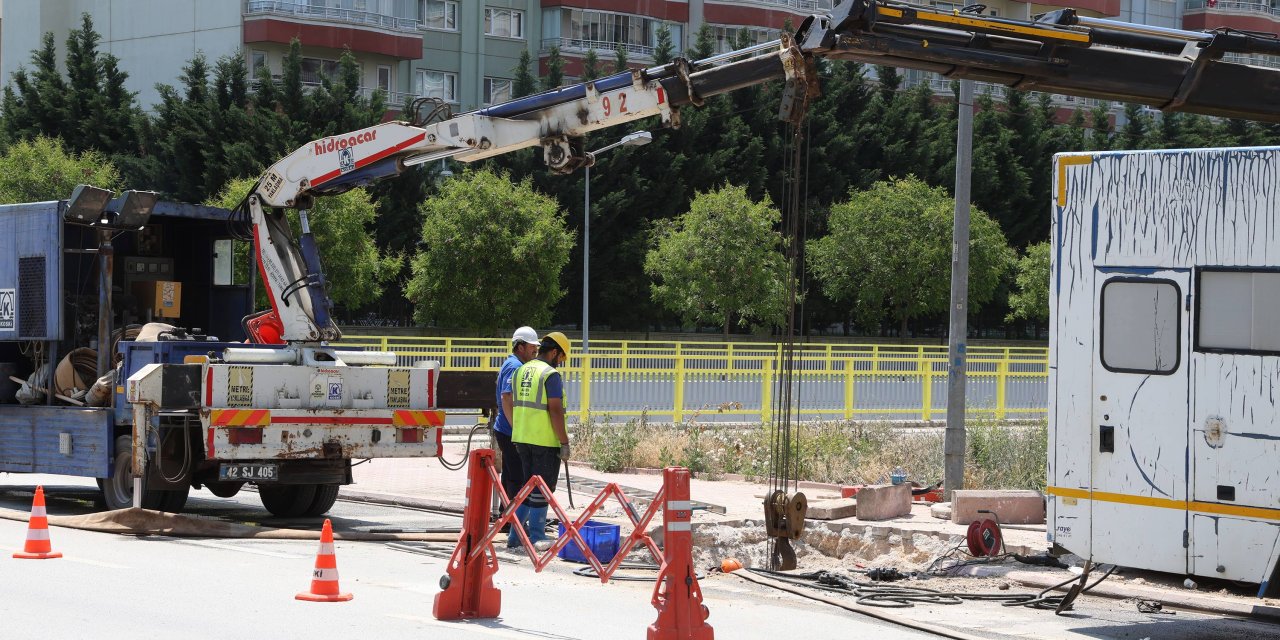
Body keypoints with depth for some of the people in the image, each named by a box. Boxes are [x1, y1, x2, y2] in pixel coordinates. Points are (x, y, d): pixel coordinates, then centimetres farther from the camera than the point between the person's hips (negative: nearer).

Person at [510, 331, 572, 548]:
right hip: (545, 440, -8)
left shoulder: (521, 371, 11)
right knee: (542, 489, 0)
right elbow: (555, 411, -18)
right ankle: (536, 537, 2)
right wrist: (565, 443, -14)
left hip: (522, 438, 8)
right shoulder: (551, 375, -13)